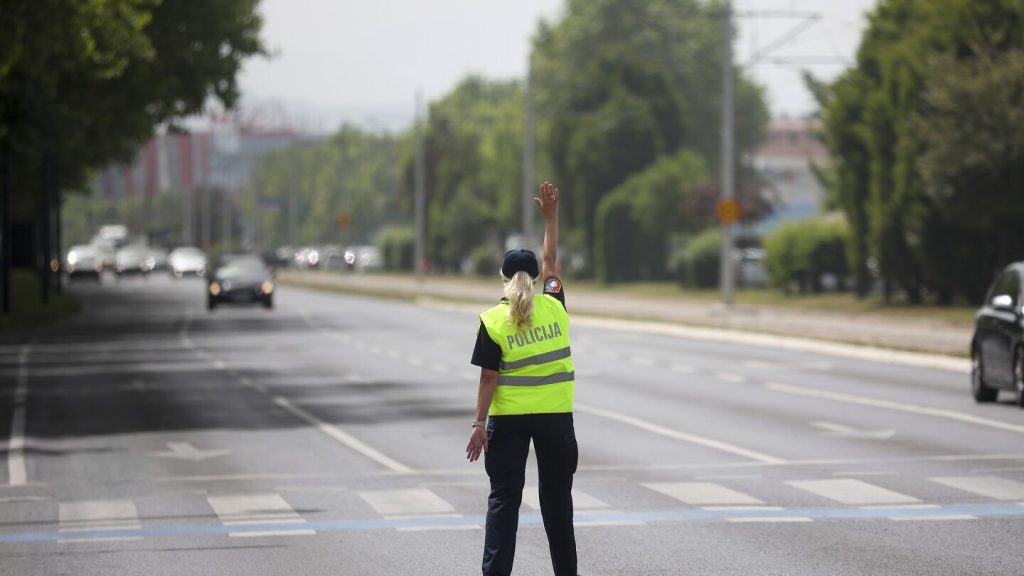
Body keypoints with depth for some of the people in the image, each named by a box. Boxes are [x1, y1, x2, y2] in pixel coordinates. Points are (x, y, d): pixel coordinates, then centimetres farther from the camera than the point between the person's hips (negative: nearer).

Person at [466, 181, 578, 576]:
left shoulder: (493, 321, -9)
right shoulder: (553, 306, -2)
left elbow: (489, 378, -10)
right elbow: (551, 261, 14)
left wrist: (479, 423, -6)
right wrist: (551, 216, 21)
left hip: (508, 418, -2)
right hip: (555, 415, 2)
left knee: (504, 497, 3)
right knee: (556, 497, 11)